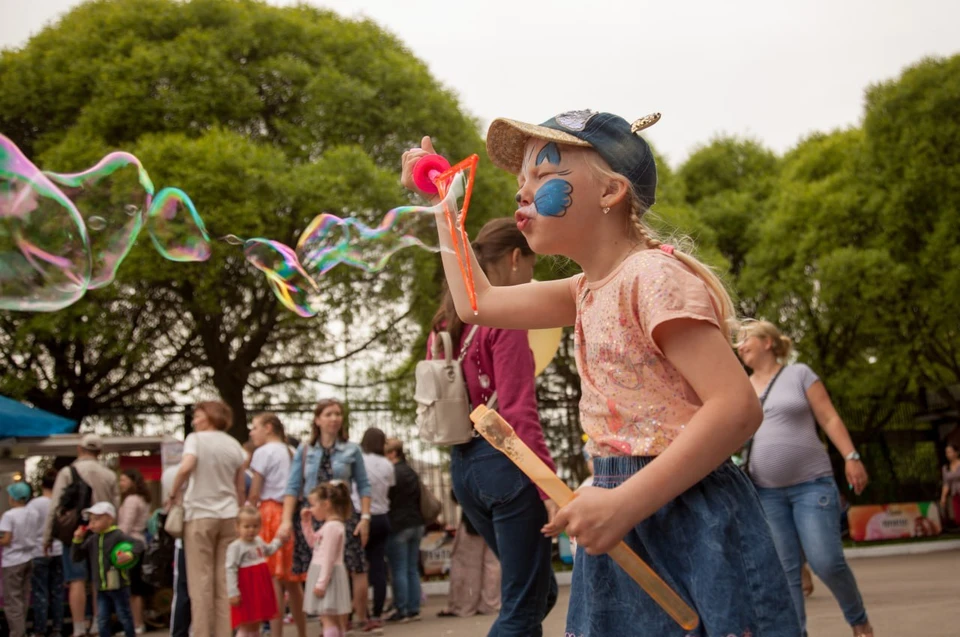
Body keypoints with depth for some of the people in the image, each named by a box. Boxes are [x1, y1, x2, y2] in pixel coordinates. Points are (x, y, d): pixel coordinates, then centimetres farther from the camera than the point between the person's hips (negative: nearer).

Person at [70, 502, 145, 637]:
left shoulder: (117, 536, -10)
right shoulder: (92, 540, 7)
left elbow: (138, 544, -16)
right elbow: (76, 557, 9)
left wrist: (130, 555, -33)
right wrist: (77, 540, -3)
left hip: (119, 586, -5)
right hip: (101, 588, 5)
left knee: (124, 617, 6)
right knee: (102, 619, 7)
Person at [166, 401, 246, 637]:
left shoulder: (196, 439, -3)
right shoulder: (234, 444, 12)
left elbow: (186, 467, -22)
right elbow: (240, 489, 13)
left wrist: (172, 495, -9)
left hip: (200, 514, -4)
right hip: (228, 515, 4)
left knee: (201, 581, -1)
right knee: (225, 581, 6)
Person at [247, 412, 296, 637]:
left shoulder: (264, 452, -3)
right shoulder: (289, 452, 19)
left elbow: (254, 494, -6)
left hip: (270, 512, -7)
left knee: (272, 578, -8)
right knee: (290, 578, 11)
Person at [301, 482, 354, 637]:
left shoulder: (332, 527, -18)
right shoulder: (330, 526, 15)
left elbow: (328, 558, -21)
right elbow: (313, 542, 30)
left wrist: (321, 583, -22)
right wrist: (306, 523, 21)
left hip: (328, 575, -11)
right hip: (324, 575, 11)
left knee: (327, 618, -12)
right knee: (333, 619, 13)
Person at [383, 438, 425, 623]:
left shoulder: (392, 472, -13)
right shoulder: (412, 473, 13)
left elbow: (386, 498, -10)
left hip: (397, 526, -8)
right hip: (415, 525, 8)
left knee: (398, 571, -4)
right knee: (412, 569, 9)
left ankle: (401, 611, -3)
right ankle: (414, 609, 9)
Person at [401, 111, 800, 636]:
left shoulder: (652, 275, -16)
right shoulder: (588, 290, 11)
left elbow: (737, 408, -25)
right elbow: (477, 303, 24)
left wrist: (623, 504, -28)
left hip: (689, 523, -8)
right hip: (626, 516, 8)